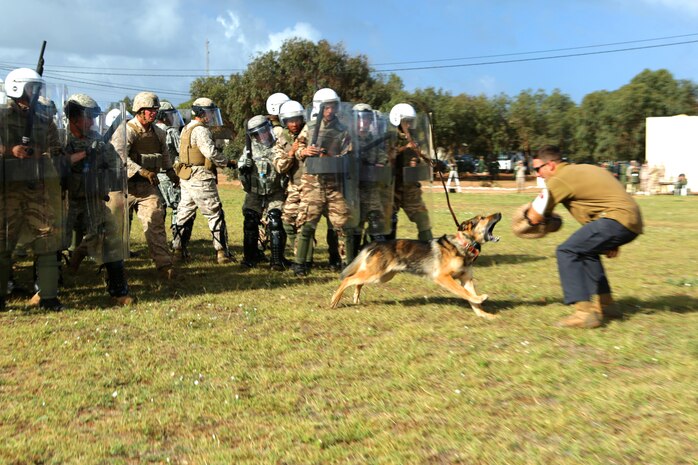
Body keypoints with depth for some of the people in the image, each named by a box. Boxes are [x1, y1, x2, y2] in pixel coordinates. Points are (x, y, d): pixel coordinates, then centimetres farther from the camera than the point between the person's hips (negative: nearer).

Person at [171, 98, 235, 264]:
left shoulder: (186, 129, 17)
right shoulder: (200, 130, -13)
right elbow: (211, 152, -21)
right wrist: (227, 163, -6)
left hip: (187, 179, 9)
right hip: (201, 179, -9)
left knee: (185, 213, 14)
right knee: (215, 215, -3)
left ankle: (178, 249, 18)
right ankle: (222, 252, -1)